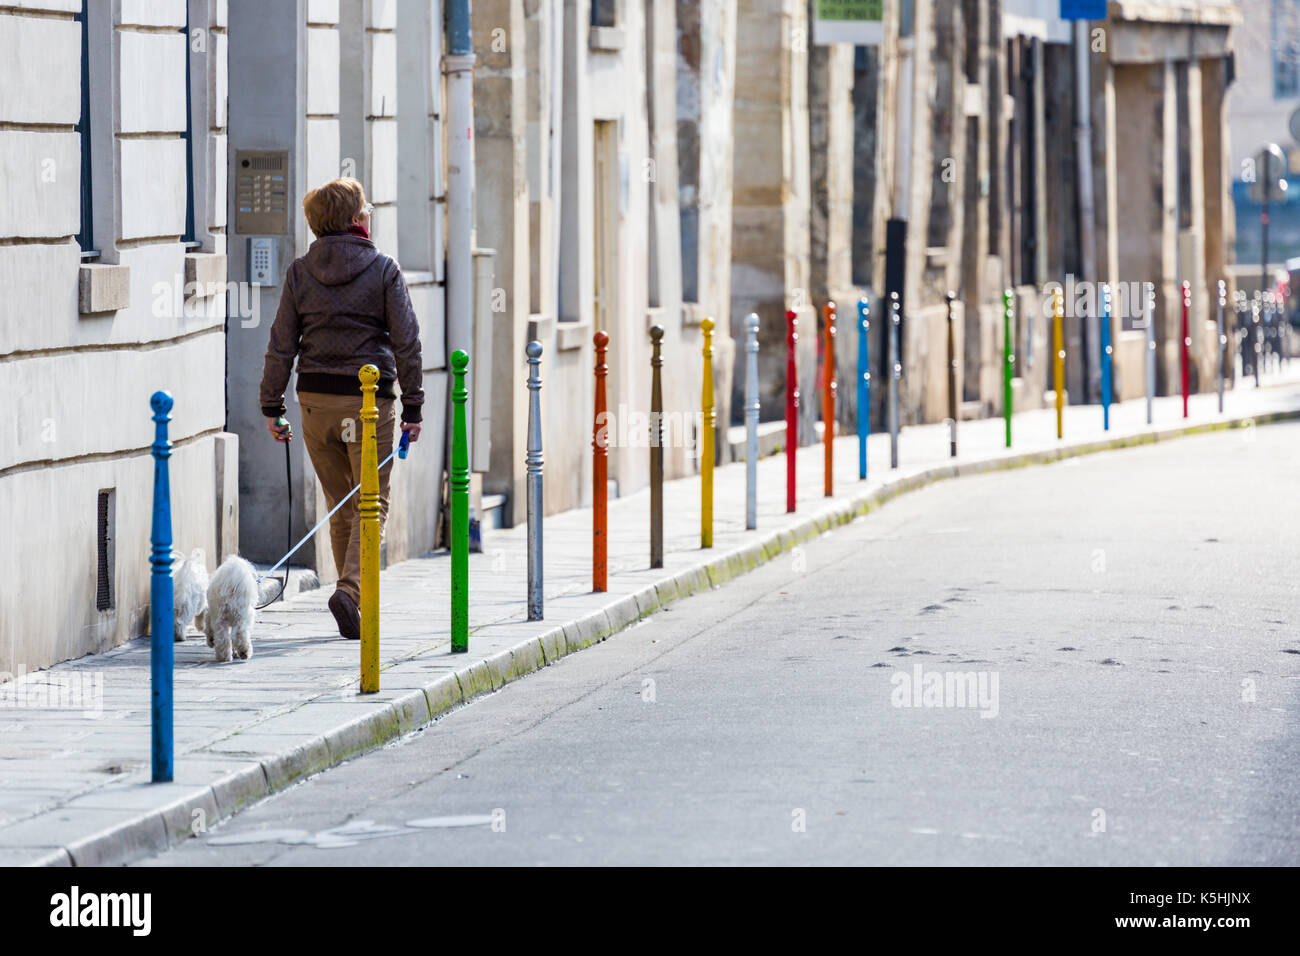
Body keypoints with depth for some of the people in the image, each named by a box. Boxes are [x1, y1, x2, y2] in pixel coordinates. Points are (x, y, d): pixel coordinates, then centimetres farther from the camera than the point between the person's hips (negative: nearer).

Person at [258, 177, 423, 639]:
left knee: (339, 505, 14)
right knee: (372, 504, 2)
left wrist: (272, 406, 10)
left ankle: (356, 601, 17)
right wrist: (412, 408, 2)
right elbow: (406, 342, -4)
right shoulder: (384, 270, -3)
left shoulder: (300, 272, 3)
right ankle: (351, 589, -19)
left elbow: (282, 344, 3)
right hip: (369, 398, -3)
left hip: (315, 398, 3)